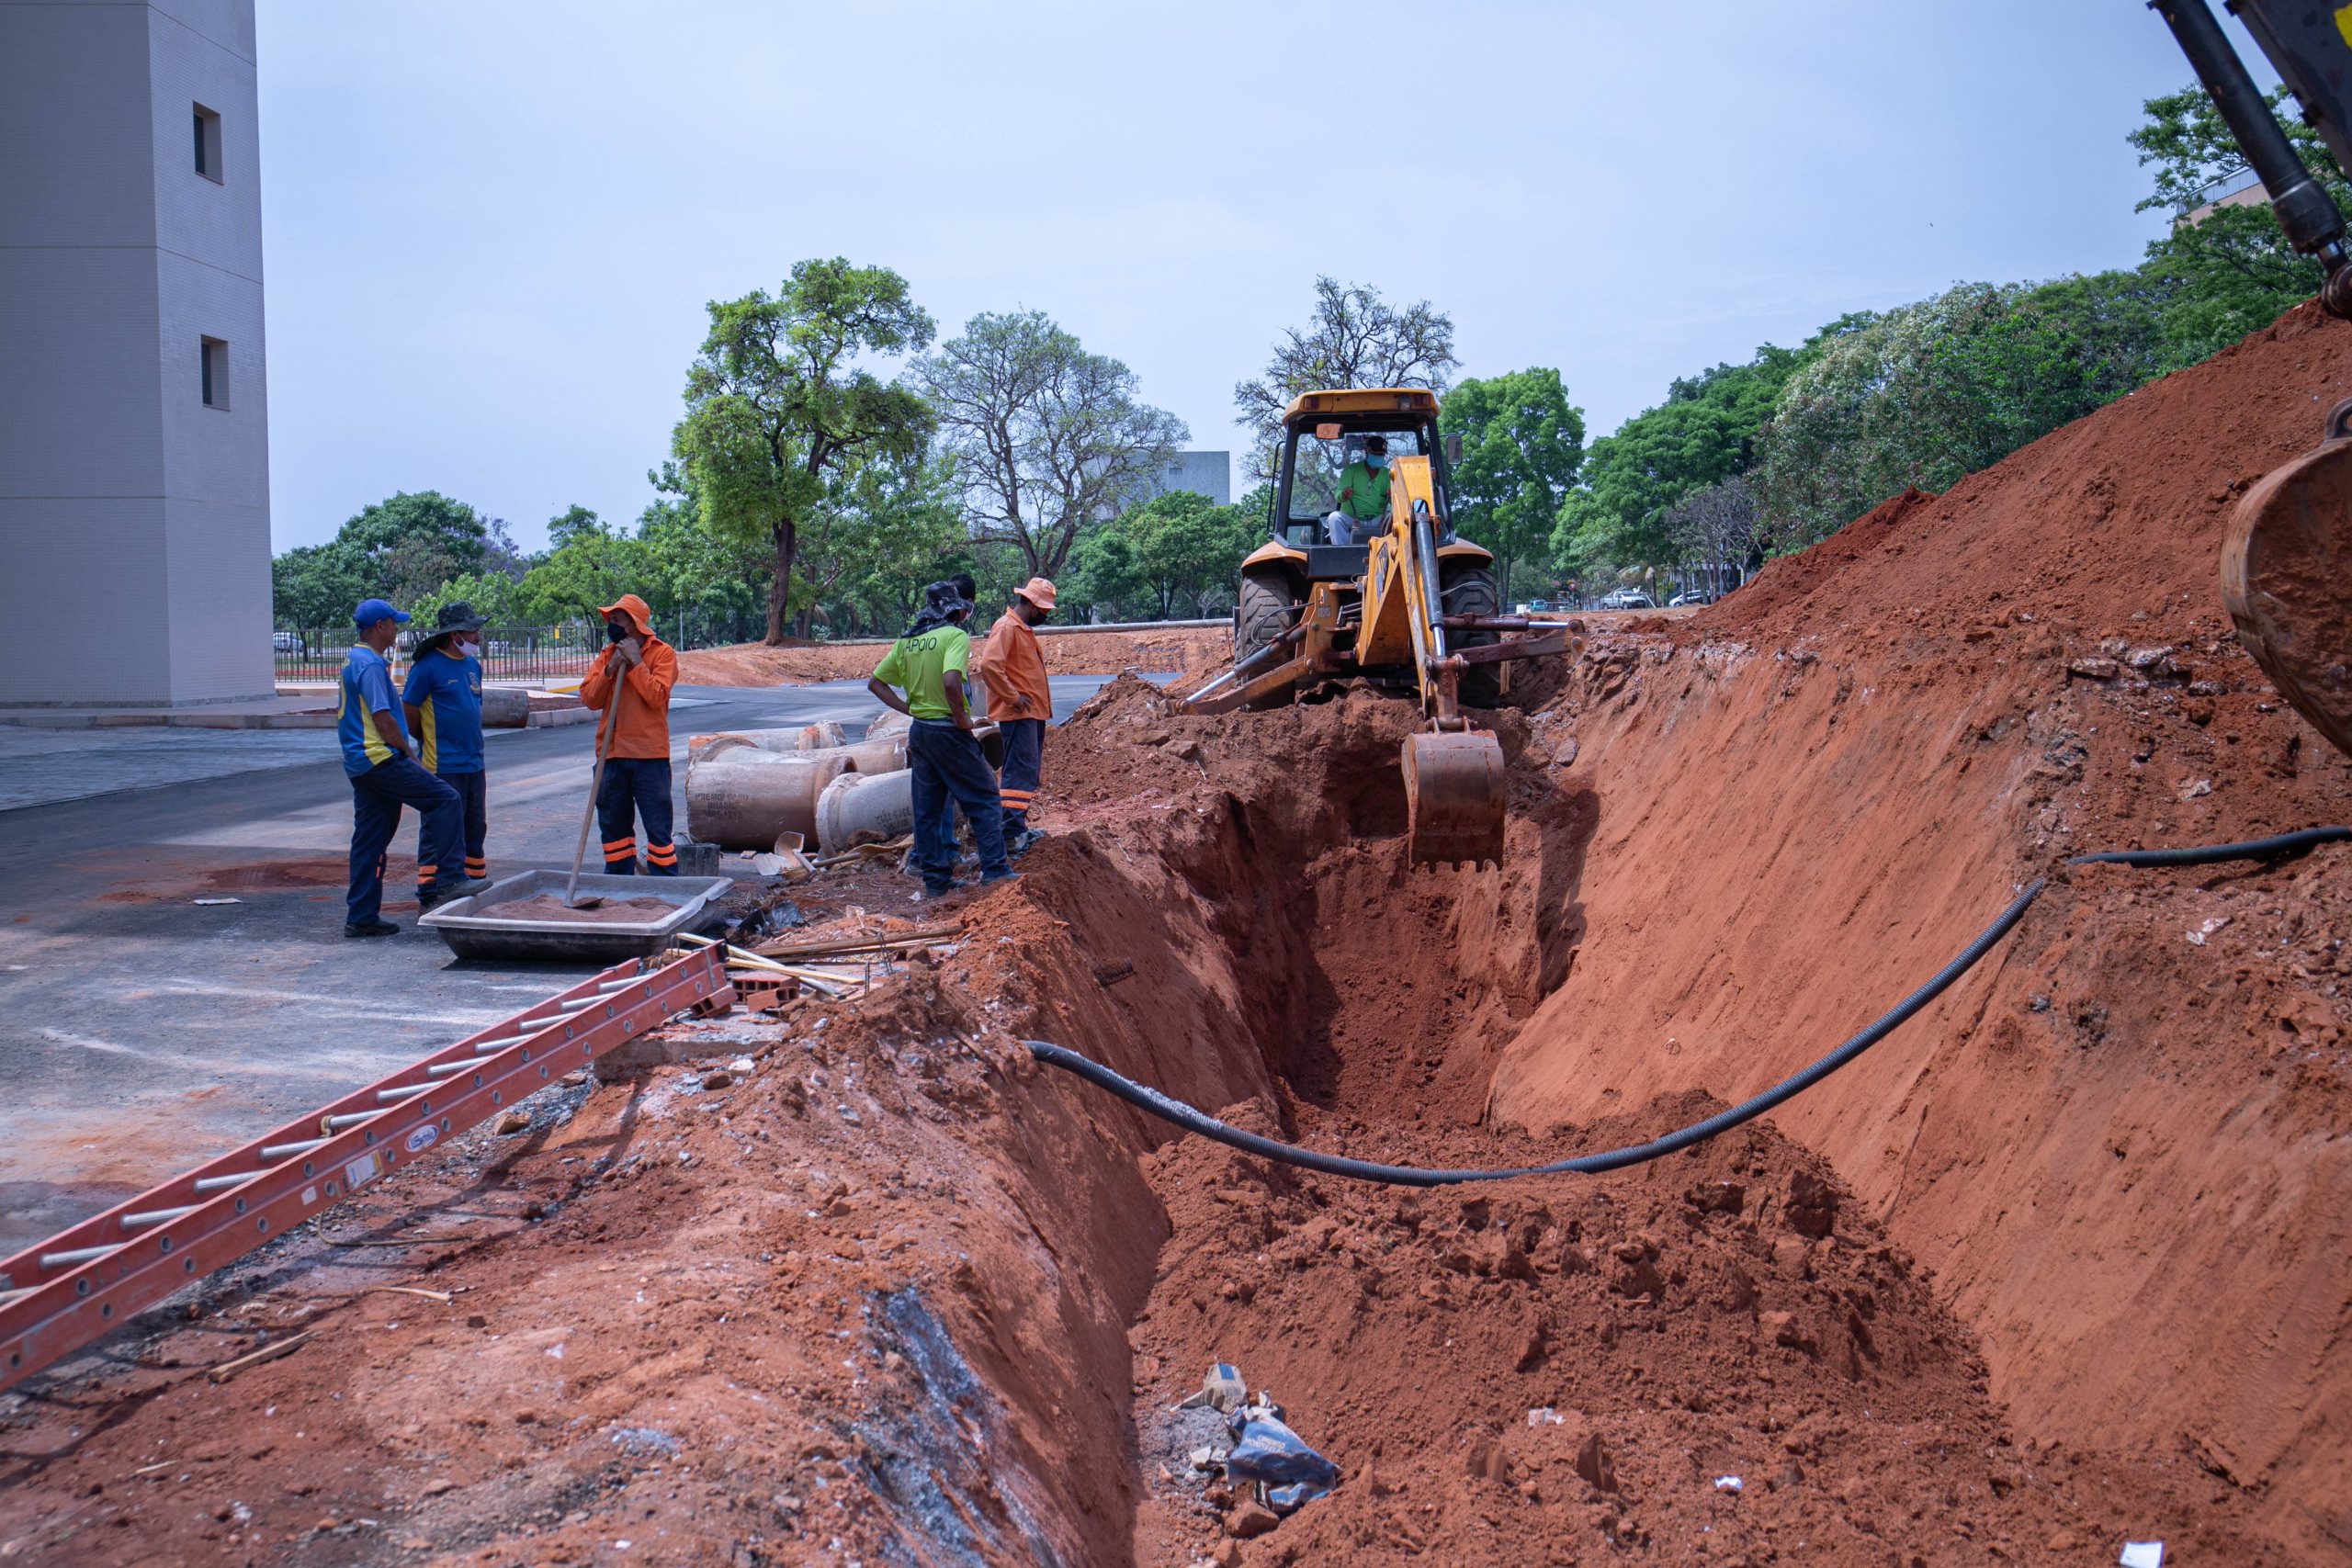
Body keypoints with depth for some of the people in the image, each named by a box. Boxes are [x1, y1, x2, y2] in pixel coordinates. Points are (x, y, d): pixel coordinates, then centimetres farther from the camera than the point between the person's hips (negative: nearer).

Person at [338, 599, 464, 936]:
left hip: (359, 765, 11)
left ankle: (361, 917, 12)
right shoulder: (371, 664, -13)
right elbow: (383, 718, -18)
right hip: (381, 758, -11)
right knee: (444, 799, -9)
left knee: (369, 841, 10)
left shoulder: (352, 660, 20)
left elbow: (341, 714, 26)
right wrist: (410, 756, -6)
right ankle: (444, 882, -11)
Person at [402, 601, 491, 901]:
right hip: (442, 765, -8)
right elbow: (408, 710, -10)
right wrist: (429, 743, 2)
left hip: (474, 763, 8)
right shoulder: (428, 665, -13)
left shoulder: (472, 664, 11)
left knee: (475, 826, 15)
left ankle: (475, 879, 27)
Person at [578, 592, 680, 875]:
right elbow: (589, 698, 3)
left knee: (658, 828, -3)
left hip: (649, 756, -6)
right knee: (614, 826, 12)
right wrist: (610, 669, -9)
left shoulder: (662, 653, -3)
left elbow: (656, 696, -16)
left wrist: (635, 662, -14)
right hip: (613, 755, 6)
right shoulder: (607, 654, 12)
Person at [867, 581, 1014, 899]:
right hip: (948, 730, -7)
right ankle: (994, 870, 0)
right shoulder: (955, 636, -11)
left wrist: (908, 709, 9)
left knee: (926, 807, 11)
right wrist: (962, 717, -16)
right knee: (984, 798, 3)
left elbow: (875, 684, 12)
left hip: (919, 730, 7)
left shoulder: (907, 641, 10)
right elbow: (951, 681, -29)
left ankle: (935, 879, 14)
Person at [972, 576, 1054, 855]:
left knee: (1029, 770, 14)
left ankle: (1018, 827, 21)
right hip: (1018, 715, -11)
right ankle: (1012, 835, -16)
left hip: (1033, 713, 11)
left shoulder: (1024, 629, 19)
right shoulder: (1006, 627, -13)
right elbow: (989, 665, -26)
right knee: (1020, 772, -13)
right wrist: (1013, 698, -20)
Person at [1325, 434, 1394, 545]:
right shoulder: (1351, 469, 4)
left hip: (1377, 519, 2)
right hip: (1351, 518, -2)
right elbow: (1339, 495, -7)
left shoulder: (1387, 474, 13)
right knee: (1334, 518, -31)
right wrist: (1343, 495, -33)